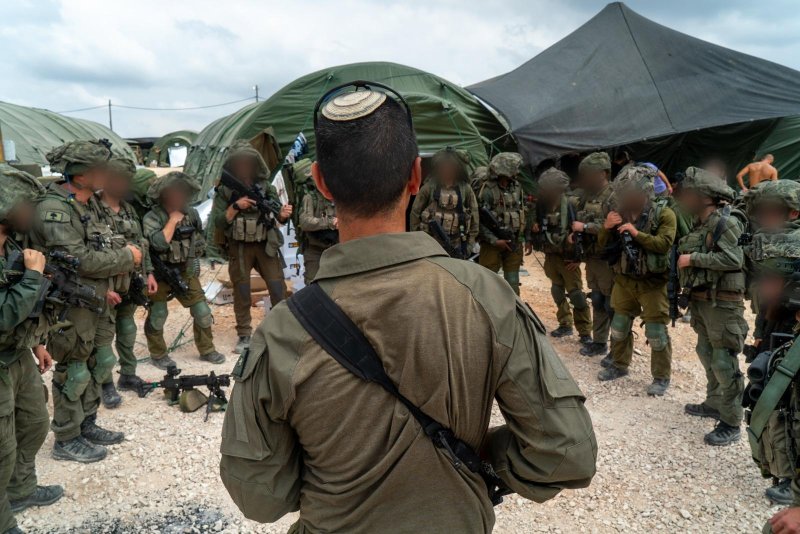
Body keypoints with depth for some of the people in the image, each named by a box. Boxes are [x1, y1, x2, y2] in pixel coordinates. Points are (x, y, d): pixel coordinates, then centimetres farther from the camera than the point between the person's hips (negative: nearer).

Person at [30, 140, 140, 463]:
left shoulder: (89, 203, 8)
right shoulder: (54, 210, -22)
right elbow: (79, 260, -28)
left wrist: (105, 287, 10)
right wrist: (127, 257, -18)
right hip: (70, 307, -9)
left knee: (98, 364, 18)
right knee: (73, 373, 3)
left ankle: (87, 425, 34)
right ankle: (66, 440, 19)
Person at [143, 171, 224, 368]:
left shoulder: (191, 213, 0)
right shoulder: (152, 217, -16)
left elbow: (199, 240, 16)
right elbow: (159, 243, -31)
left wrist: (194, 259, 7)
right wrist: (173, 219, -22)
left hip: (185, 272, 4)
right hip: (159, 274, -4)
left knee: (202, 312, 6)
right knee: (157, 316, 6)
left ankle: (207, 350, 22)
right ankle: (158, 355, 24)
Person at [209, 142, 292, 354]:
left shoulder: (266, 187, 1)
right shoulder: (224, 190, -3)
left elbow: (278, 216, -2)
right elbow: (217, 221, -8)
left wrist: (283, 214, -25)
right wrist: (236, 206, -21)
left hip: (266, 245, 1)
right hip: (239, 248, -1)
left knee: (278, 289, 1)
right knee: (241, 292, 7)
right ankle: (244, 335, 18)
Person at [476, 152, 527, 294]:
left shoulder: (517, 187, 7)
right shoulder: (487, 190, -14)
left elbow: (522, 214, 15)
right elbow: (480, 220, -16)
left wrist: (523, 238, 13)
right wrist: (494, 240, -19)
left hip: (514, 244, 6)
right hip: (492, 245, -5)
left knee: (513, 284, 11)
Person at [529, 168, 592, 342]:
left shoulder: (572, 204, -16)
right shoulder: (540, 205, -4)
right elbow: (534, 227, 13)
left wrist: (579, 257, -12)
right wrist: (531, 240, -2)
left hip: (568, 257, -5)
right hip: (550, 255, 5)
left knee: (576, 293, -5)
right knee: (557, 291, 14)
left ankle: (585, 333, 3)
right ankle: (565, 325, 28)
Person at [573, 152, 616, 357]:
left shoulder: (614, 196, -14)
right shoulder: (588, 195, 11)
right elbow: (580, 221, 21)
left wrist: (584, 227, -20)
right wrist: (575, 233, 0)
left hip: (609, 259, -8)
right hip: (591, 257, 8)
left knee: (612, 305, -1)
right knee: (597, 302, 15)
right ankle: (599, 342, 25)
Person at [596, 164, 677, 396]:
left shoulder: (663, 214, -9)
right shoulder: (620, 212, 6)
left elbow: (664, 244, -21)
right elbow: (604, 244, 8)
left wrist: (636, 233, -27)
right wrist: (606, 227, -12)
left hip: (652, 283, -5)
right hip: (624, 280, 5)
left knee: (656, 331, -2)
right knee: (619, 326, 16)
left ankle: (662, 377, 10)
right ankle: (619, 365, 33)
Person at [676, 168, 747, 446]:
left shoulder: (726, 222, -15)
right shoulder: (700, 225, 13)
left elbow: (733, 259, -26)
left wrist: (693, 258, -20)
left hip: (722, 304, -9)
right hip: (701, 300, 9)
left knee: (724, 363, -5)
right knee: (707, 356, 19)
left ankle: (732, 423, 3)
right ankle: (715, 404, 34)